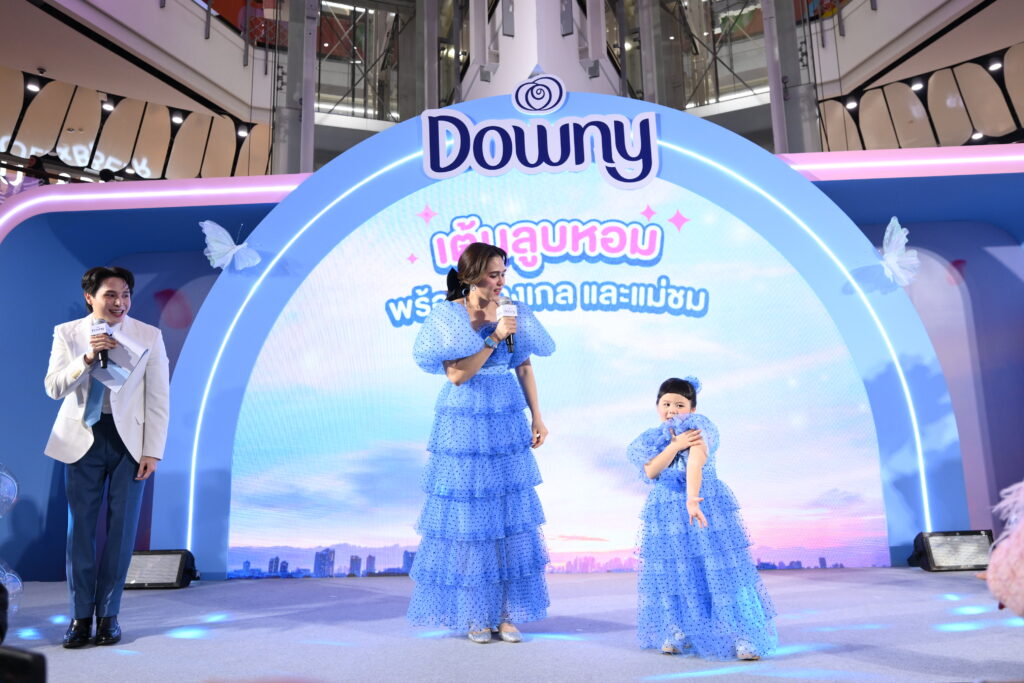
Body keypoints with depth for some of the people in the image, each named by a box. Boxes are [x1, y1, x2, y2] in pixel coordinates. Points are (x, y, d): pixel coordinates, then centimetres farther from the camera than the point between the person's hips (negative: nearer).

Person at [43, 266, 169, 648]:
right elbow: (54, 388, -6)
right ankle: (81, 616, 18)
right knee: (80, 528, 5)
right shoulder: (67, 334, 1)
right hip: (82, 439, 1)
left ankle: (108, 615, 16)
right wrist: (87, 357, -22)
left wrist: (152, 451, -7)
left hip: (128, 440, -1)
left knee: (122, 530, 2)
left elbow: (158, 398, -3)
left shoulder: (149, 337, -3)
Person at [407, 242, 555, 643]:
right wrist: (494, 336, -18)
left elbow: (524, 368, 10)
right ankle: (473, 614, 17)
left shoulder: (512, 311, 6)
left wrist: (537, 418, 6)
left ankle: (506, 612, 16)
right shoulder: (449, 316, -6)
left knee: (510, 517, 5)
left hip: (507, 424, 4)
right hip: (465, 427, -4)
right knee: (468, 517, 2)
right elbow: (457, 374, -14)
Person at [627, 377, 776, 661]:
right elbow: (651, 471, -14)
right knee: (673, 577, 8)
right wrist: (675, 445, -25)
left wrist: (692, 500, -43)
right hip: (667, 517, 4)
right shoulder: (652, 440, 3)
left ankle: (745, 638, 4)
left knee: (720, 573, -5)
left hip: (706, 509, -4)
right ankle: (677, 634, 25)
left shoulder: (697, 429, -13)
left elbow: (695, 463, -30)